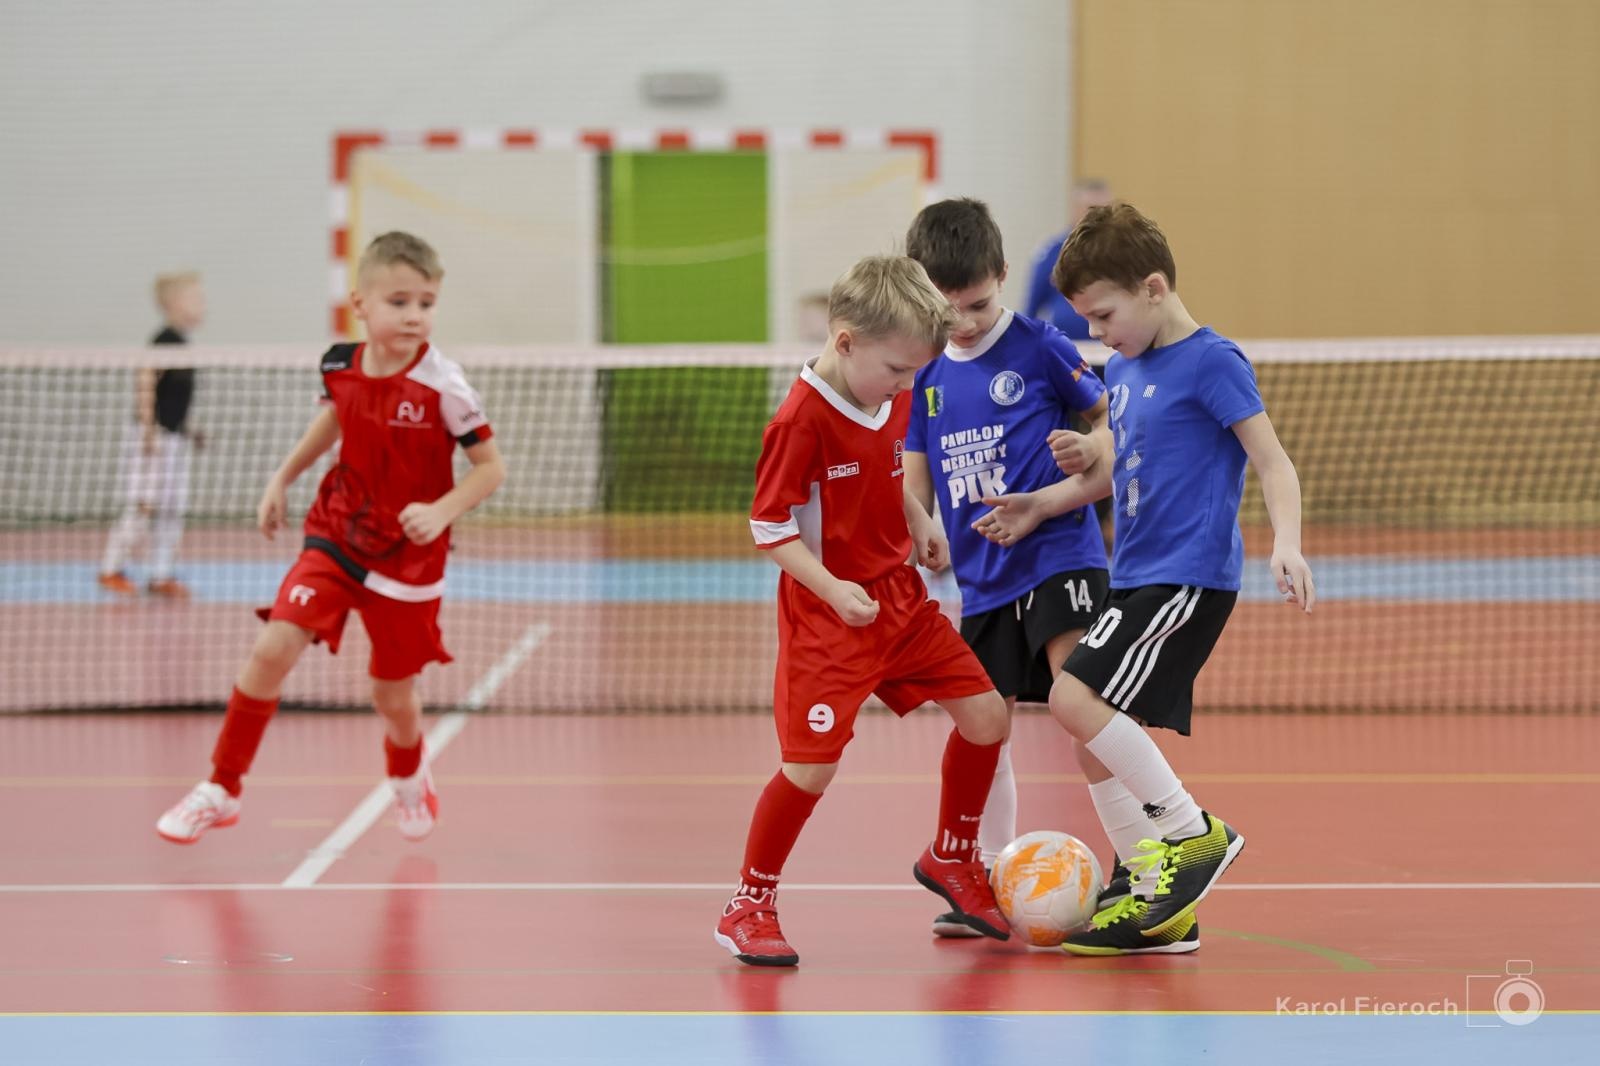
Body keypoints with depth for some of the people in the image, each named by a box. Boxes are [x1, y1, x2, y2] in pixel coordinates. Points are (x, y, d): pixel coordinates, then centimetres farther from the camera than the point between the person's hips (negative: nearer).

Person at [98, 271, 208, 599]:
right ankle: (111, 569, 2)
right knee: (141, 507, -7)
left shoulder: (182, 344, 13)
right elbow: (145, 383, -20)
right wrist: (149, 428, -23)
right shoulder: (164, 341, -14)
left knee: (173, 510, 7)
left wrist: (187, 430, 22)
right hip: (153, 437, -9)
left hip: (174, 437, 9)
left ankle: (162, 575, 11)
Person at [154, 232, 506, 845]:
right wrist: (282, 478, 21)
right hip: (334, 539, 3)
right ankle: (222, 789, -1)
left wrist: (441, 512, -26)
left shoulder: (442, 386, -19)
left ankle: (409, 778, 44)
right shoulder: (339, 366, -6)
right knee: (273, 649, -15)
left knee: (394, 699, 8)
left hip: (407, 558, -2)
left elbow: (490, 468, -11)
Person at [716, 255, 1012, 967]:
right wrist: (833, 589, -27)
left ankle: (952, 858, 28)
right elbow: (769, 527, -19)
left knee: (985, 715, 6)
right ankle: (748, 908, 5)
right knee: (811, 763, -12)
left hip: (900, 596, 8)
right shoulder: (802, 420, -22)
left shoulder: (893, 400, 2)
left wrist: (918, 523, 8)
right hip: (827, 615, -8)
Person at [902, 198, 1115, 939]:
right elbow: (915, 485, 17)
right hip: (982, 580, 6)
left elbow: (1118, 447, -5)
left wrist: (1045, 502, -16)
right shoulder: (928, 375, 8)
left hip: (1058, 561, -6)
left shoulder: (1041, 349, -7)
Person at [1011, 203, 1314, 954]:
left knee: (1075, 697, -21)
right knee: (1096, 743, 6)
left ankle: (1194, 833, -10)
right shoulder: (1121, 372, 15)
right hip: (1135, 577, 9)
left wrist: (1286, 542, -28)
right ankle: (1156, 903, 14)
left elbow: (1271, 460, -14)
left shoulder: (1210, 362, -10)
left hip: (1189, 575, -9)